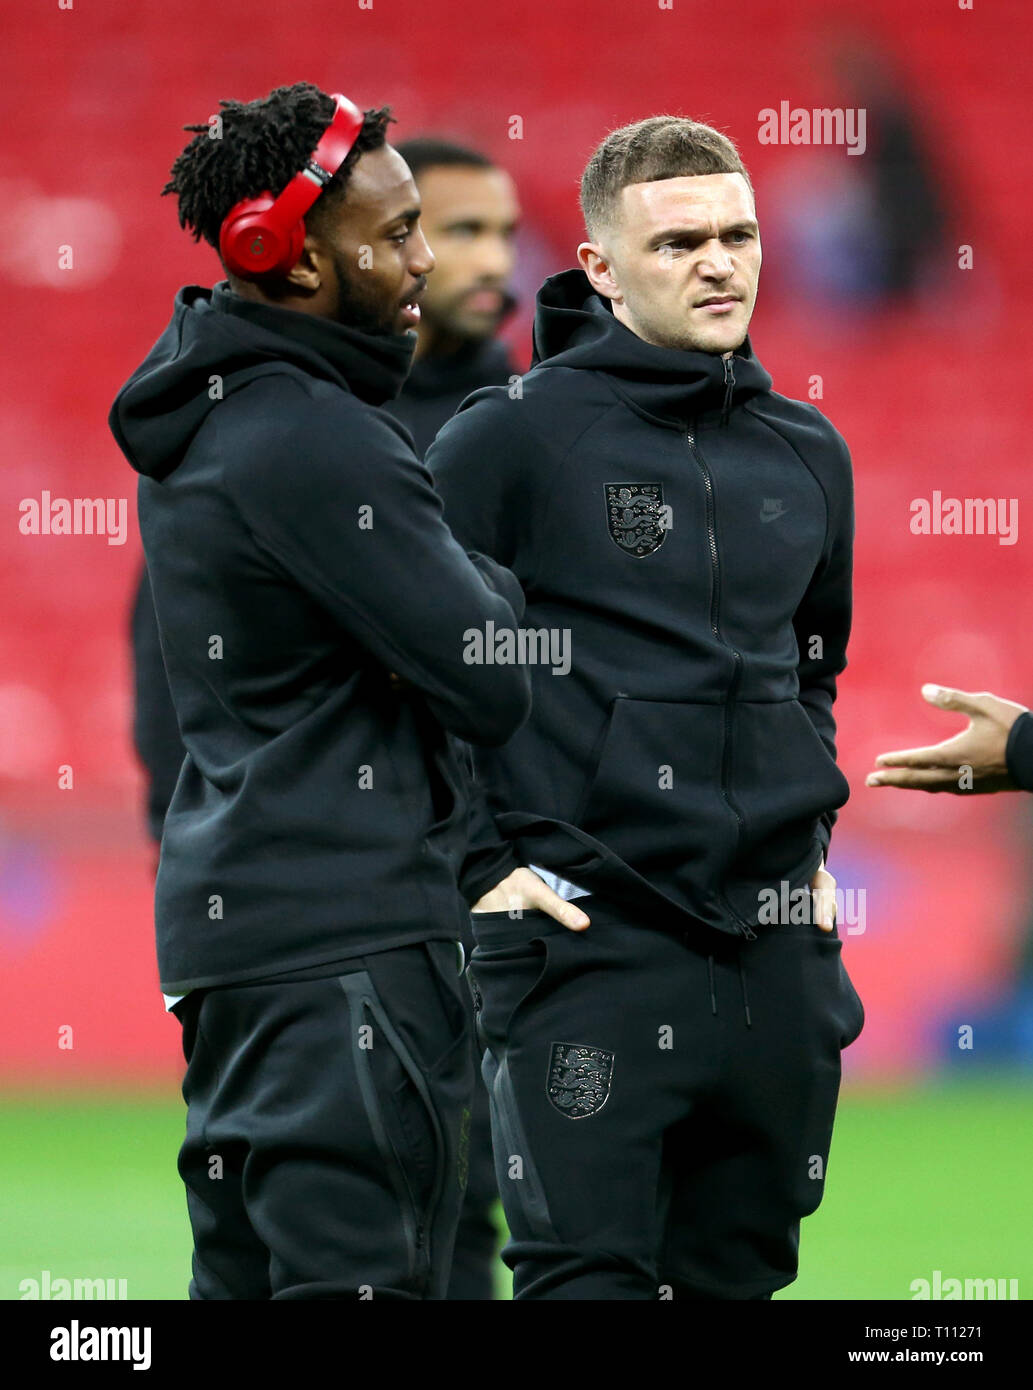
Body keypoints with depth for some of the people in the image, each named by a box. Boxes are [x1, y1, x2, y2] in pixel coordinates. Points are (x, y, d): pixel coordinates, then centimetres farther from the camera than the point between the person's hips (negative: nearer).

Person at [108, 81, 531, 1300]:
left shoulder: (201, 417, 14)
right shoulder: (311, 443, -17)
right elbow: (500, 685, -18)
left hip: (228, 919, 10)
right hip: (344, 932, -10)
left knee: (248, 1271, 12)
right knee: (356, 1269, -11)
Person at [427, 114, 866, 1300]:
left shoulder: (807, 455, 13)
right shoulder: (510, 437, -6)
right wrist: (477, 867, -7)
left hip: (777, 949, 6)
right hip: (584, 941, -6)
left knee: (739, 1271, 10)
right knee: (586, 1274, -9)